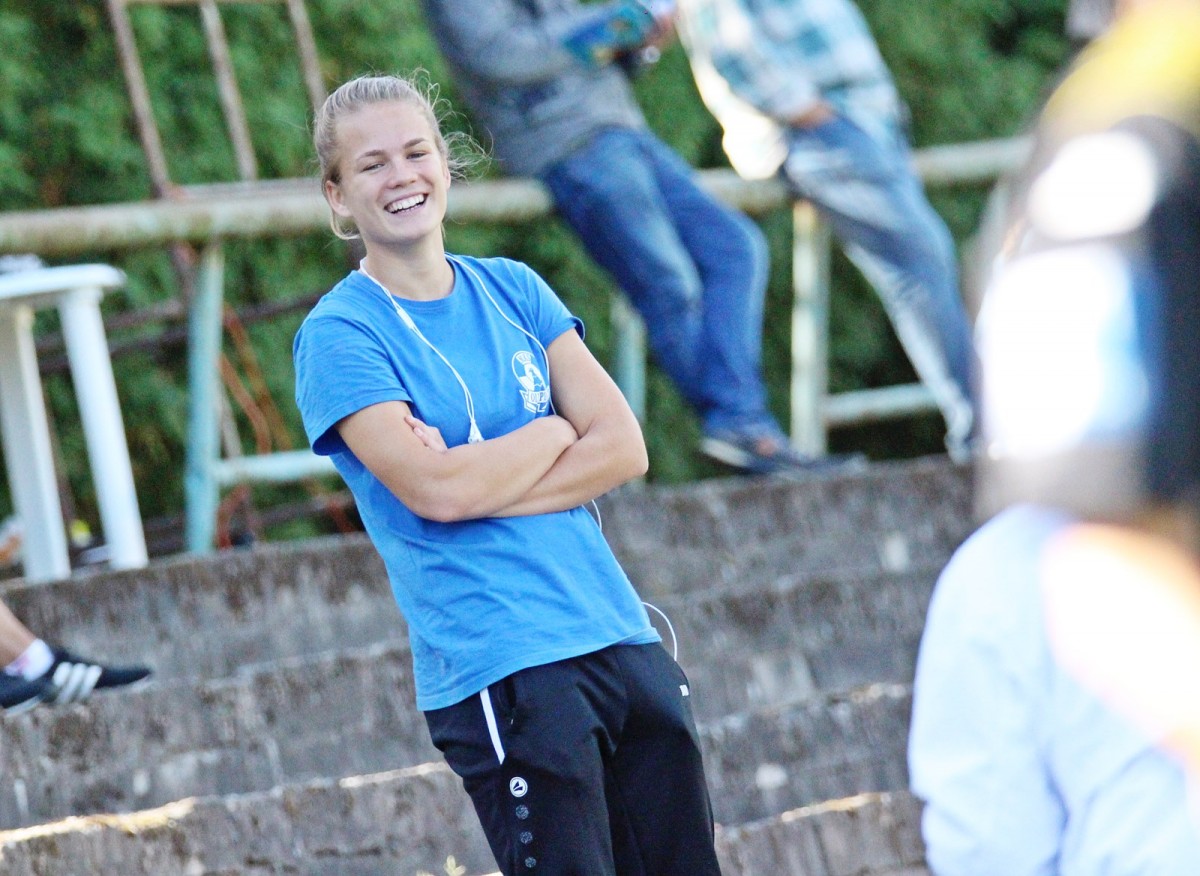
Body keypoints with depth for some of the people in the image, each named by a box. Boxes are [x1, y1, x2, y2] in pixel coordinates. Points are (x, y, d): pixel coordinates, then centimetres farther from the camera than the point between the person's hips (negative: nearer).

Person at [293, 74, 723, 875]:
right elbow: (434, 487, -17)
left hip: (622, 636, 6)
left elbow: (623, 447, 3)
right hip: (500, 676, -6)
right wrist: (559, 430, -2)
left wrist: (485, 482, -10)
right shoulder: (338, 336, -4)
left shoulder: (512, 291, 12)